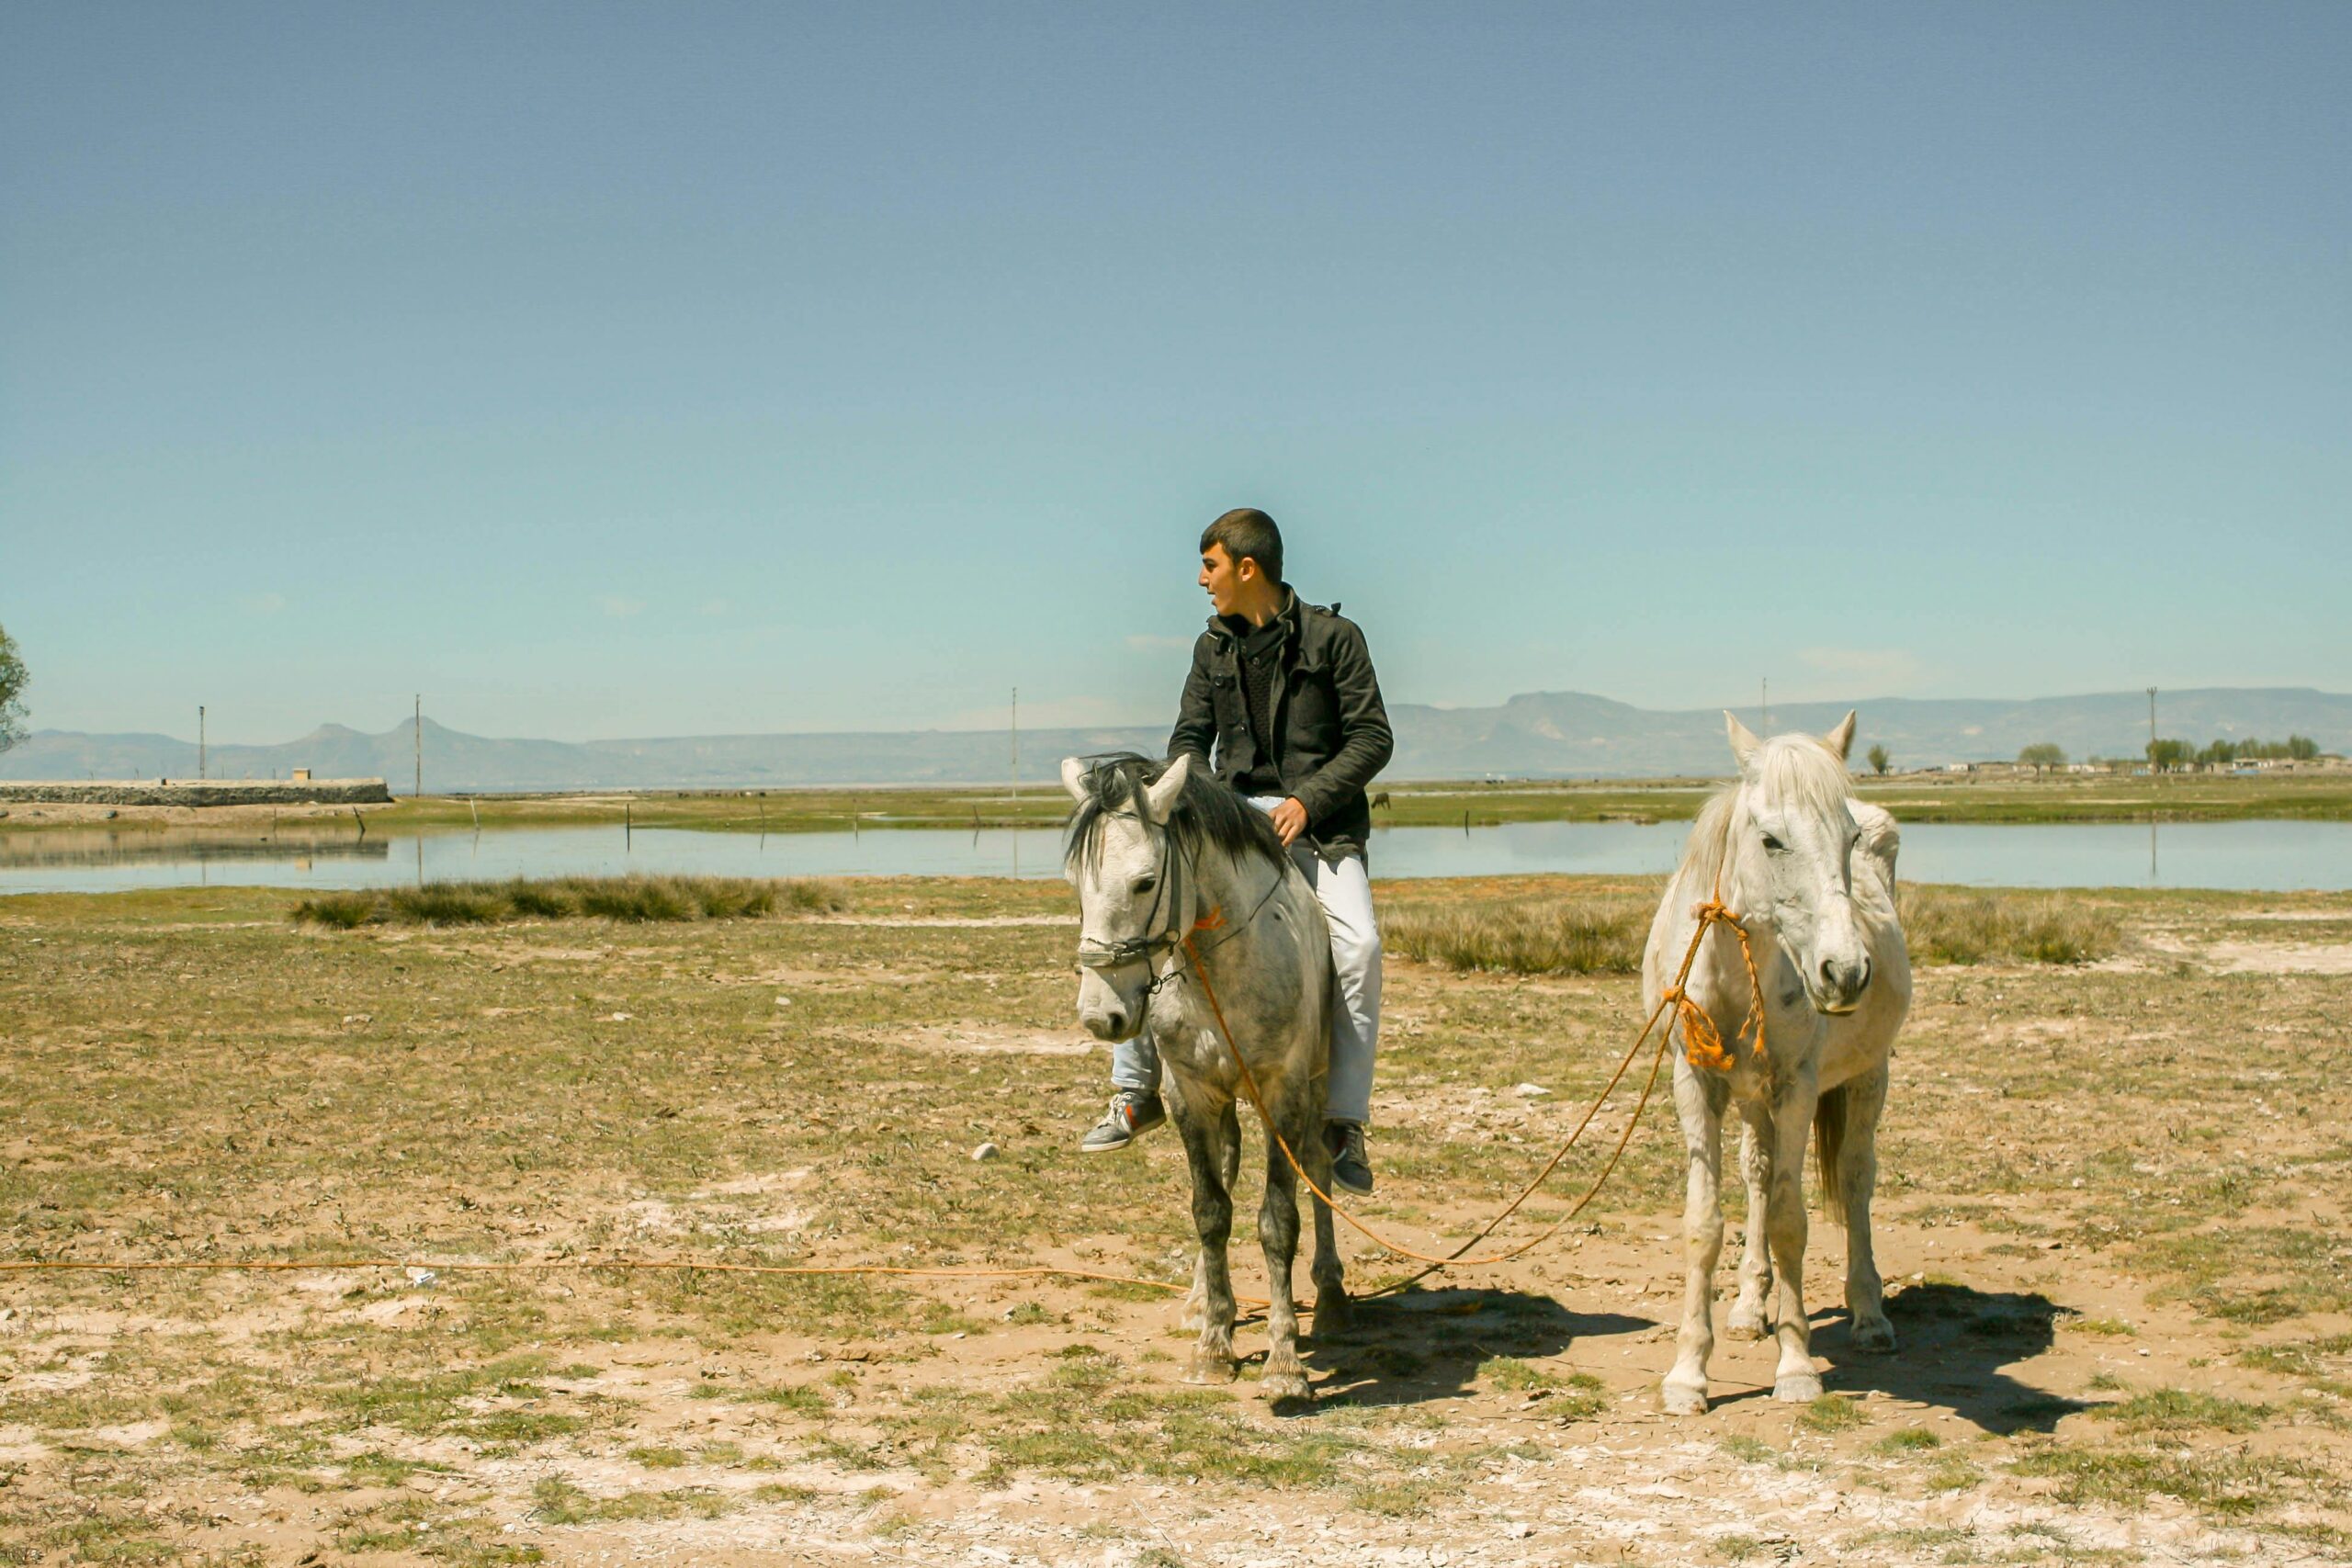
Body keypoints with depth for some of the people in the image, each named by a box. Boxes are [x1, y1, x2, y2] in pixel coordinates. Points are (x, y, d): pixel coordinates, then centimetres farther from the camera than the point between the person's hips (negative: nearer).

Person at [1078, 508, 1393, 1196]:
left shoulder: (1333, 636, -4)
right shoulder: (1213, 648, 11)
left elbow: (1373, 738, -7)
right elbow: (1191, 737, 11)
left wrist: (1309, 799, -19)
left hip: (1320, 823, -5)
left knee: (1358, 944, -29)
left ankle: (1344, 1124, -20)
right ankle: (1135, 1093, 1)